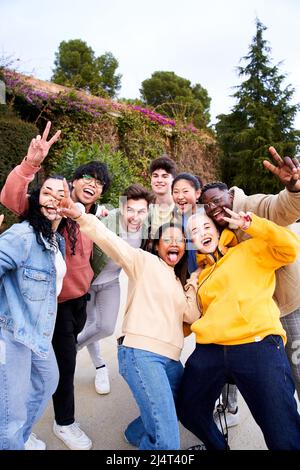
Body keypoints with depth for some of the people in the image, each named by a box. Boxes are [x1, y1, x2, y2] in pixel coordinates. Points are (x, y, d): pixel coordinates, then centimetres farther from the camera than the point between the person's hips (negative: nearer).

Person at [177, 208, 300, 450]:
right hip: (209, 351, 6)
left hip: (257, 346, -5)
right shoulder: (198, 275, 23)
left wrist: (248, 222, -7)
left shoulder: (249, 251, 10)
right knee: (190, 412, 16)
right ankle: (217, 446, 44)